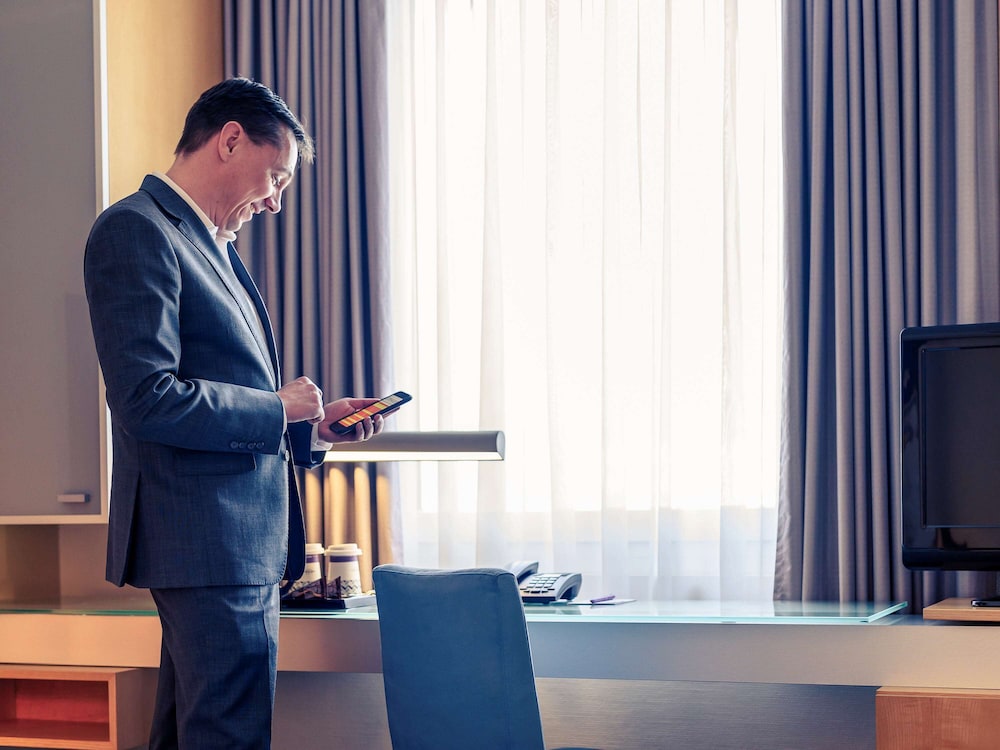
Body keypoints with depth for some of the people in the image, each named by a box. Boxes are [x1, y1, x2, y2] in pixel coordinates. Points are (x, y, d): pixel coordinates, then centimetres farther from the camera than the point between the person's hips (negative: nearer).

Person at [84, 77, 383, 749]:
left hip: (242, 542, 10)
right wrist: (278, 408, -11)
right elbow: (147, 400, -21)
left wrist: (312, 427, 11)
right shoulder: (136, 231, -11)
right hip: (208, 543, -10)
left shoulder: (215, 247, 20)